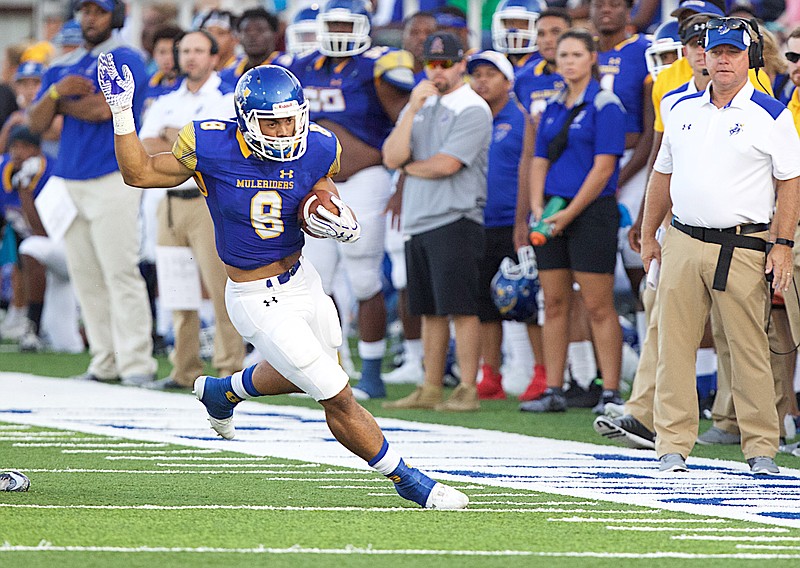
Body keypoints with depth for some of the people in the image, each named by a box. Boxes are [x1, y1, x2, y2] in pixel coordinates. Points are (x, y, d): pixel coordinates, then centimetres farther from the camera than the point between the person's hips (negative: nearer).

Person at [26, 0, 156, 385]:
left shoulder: (125, 60, -2)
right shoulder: (62, 67, 18)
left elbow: (103, 109, -16)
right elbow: (35, 123, 10)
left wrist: (62, 102, 2)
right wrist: (56, 91, -9)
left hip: (112, 178, -7)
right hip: (68, 181, 7)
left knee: (120, 273, -11)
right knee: (85, 278, 5)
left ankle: (136, 363, -12)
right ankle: (104, 362, 10)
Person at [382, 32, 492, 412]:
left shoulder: (473, 110, -6)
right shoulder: (418, 106, 16)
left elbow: (445, 165, -16)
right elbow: (392, 157, 3)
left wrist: (407, 166, 1)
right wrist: (412, 109, -5)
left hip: (455, 220, -7)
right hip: (417, 221, 7)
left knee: (461, 308, -9)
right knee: (430, 310, 10)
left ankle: (467, 391, -9)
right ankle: (430, 391, 14)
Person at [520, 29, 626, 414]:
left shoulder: (604, 105, -6)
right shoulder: (553, 107, 15)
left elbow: (604, 166, -12)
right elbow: (540, 161, 15)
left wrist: (569, 213, -15)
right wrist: (537, 206, -2)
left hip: (591, 210, -7)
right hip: (553, 213, 7)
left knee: (598, 307, -7)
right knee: (554, 303, 7)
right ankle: (553, 392, 10)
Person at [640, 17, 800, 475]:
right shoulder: (684, 110, 13)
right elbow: (663, 175, 21)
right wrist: (649, 235, 18)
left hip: (743, 245, -4)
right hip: (683, 243, 4)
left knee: (749, 349, -2)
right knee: (674, 346, 1)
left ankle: (762, 449, 4)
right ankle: (673, 446, 5)